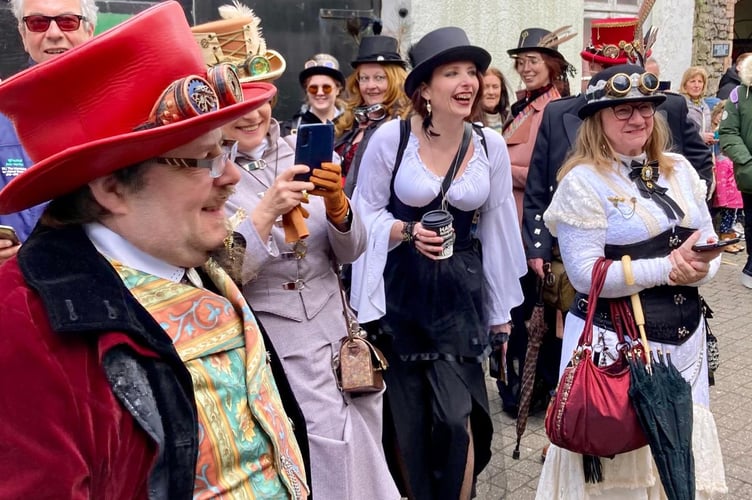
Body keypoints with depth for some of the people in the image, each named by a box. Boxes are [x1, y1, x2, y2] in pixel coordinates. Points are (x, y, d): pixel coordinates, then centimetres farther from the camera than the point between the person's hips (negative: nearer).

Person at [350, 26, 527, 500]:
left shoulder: (492, 146, -1)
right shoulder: (391, 137, -10)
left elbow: (496, 229, 6)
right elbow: (365, 213, -2)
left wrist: (501, 309, 9)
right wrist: (407, 232, -22)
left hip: (460, 292, 2)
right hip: (402, 292, -1)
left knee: (456, 419, -2)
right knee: (409, 421, 9)